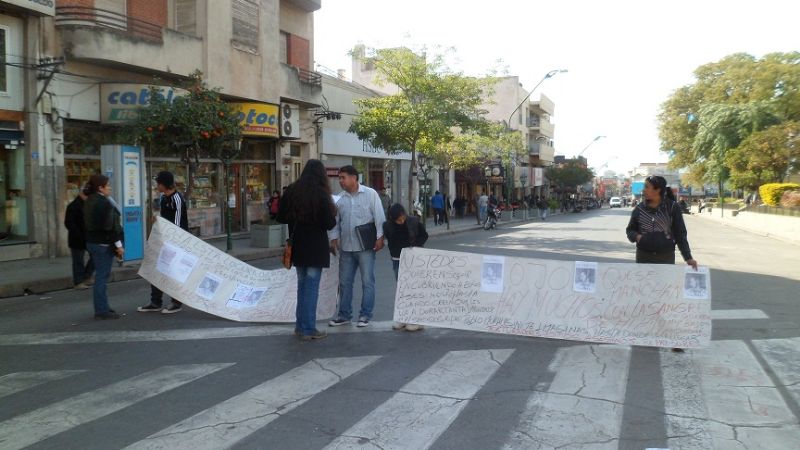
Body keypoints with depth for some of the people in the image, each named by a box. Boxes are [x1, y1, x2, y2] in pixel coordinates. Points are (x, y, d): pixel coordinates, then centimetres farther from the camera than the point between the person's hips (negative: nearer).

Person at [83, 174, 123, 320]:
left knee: (101, 276, 16)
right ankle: (102, 310, -1)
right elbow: (110, 226, -20)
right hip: (103, 244, -10)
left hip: (92, 241, 10)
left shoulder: (89, 201, 13)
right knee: (102, 276, -5)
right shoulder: (103, 203, -17)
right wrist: (118, 245, -15)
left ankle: (102, 308, 22)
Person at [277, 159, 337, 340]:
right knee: (312, 286, 1)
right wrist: (333, 214, 4)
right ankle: (308, 329, 4)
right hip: (315, 247, -5)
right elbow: (329, 223, -15)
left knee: (302, 284, 17)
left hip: (297, 246, 5)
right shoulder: (321, 193, -14)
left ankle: (300, 325, 23)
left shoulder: (291, 191, 1)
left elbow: (281, 218, 6)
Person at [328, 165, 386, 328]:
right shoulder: (340, 199, 8)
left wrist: (380, 238, -12)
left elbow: (379, 217, -7)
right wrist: (334, 239, 3)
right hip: (346, 247, 5)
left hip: (366, 246, -4)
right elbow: (335, 221, 12)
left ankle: (365, 315, 10)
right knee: (344, 282, 9)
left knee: (367, 281, 1)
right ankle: (344, 314, 20)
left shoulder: (370, 194, -5)